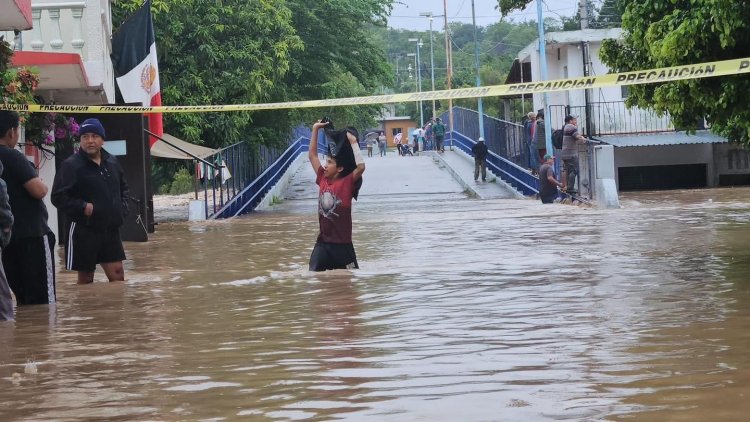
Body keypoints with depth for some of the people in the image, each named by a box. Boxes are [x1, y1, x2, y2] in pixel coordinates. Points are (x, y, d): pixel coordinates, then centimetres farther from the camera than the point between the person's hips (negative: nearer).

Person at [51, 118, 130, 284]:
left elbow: (123, 188, 25)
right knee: (86, 279, 4)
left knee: (117, 274, 5)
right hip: (84, 232, -5)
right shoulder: (71, 165, -11)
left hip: (111, 230, 5)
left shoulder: (112, 162, 9)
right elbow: (58, 197, -14)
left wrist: (122, 208, 9)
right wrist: (83, 207, -21)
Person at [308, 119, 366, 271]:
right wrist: (315, 129, 10)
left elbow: (361, 167, -26)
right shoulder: (323, 179, 5)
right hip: (322, 242, 5)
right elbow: (312, 155, 13)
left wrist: (353, 142, -21)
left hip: (342, 243, -5)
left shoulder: (347, 183, -9)